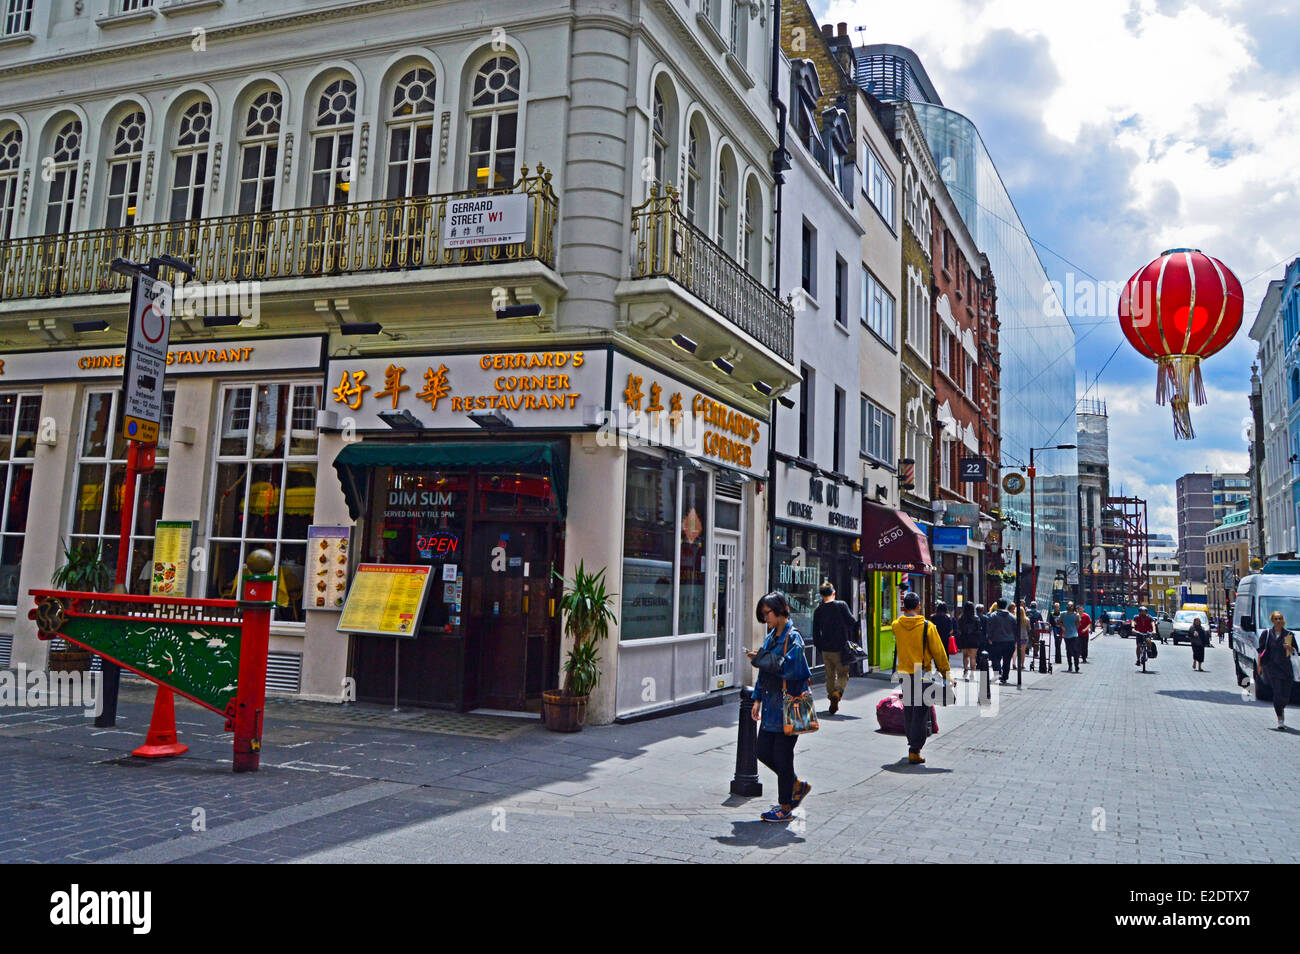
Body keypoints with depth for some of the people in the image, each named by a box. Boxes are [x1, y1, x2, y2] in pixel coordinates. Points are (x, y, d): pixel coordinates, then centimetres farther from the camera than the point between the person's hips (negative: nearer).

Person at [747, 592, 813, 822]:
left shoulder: (793, 638, -12)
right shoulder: (770, 638, 14)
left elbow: (787, 669, -24)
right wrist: (757, 700, 15)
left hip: (787, 707, -9)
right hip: (771, 706, 9)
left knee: (782, 757, -1)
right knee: (764, 752, 11)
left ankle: (785, 808, 13)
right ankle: (797, 785, 31)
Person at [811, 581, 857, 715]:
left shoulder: (818, 610, 1)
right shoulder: (841, 605, -9)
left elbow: (816, 631, 4)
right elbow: (852, 622, -9)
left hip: (826, 649, 3)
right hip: (841, 648, -3)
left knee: (830, 676, 16)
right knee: (843, 674, 7)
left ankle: (832, 700, 17)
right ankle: (837, 692, -21)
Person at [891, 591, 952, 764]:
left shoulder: (896, 625, -3)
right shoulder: (927, 626, -12)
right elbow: (938, 652, -8)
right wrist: (946, 673, 2)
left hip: (904, 673, 4)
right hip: (923, 675, -4)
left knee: (908, 710, 19)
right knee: (921, 711, 0)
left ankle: (912, 742, 34)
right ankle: (914, 751, -3)